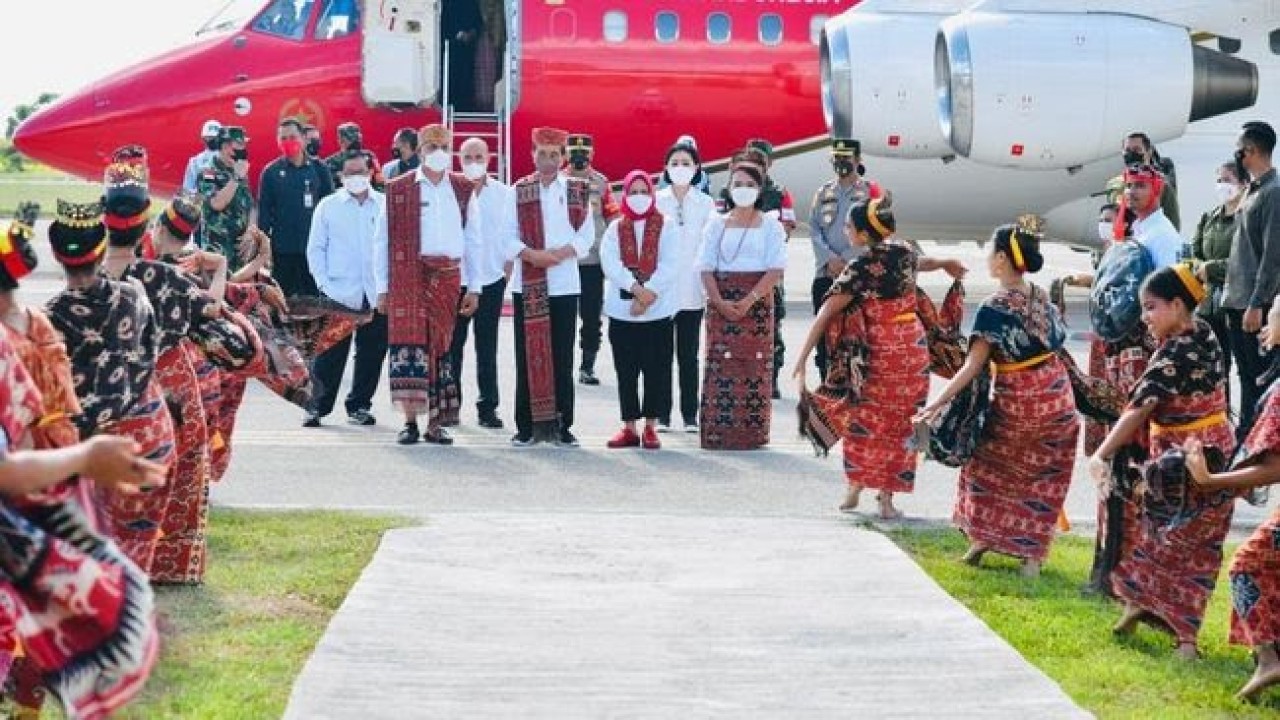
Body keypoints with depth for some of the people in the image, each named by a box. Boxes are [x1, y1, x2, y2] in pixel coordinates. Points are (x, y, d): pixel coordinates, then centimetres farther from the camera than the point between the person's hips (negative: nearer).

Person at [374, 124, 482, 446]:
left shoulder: (462, 190, 10)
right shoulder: (398, 189, 4)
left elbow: (472, 241, 12)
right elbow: (382, 241, 4)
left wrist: (473, 287, 7)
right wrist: (382, 287, -1)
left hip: (448, 278, 2)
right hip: (407, 276, -2)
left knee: (439, 346, 4)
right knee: (409, 342, -10)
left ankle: (434, 423, 9)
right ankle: (409, 421, -7)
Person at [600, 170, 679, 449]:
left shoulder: (666, 227, 5)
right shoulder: (615, 229, 9)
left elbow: (669, 265, -6)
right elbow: (610, 263, -5)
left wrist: (649, 294, -17)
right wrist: (637, 288, -19)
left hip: (658, 311, -1)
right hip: (622, 311, 2)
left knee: (656, 371, 0)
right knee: (626, 371, 4)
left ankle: (651, 427, 7)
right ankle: (630, 428, 10)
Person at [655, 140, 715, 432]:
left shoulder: (705, 203, 4)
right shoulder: (656, 200, 4)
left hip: (692, 291, 0)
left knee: (688, 355, 4)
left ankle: (690, 416, 8)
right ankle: (662, 415, 6)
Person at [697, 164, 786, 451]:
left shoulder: (770, 225, 5)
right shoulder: (717, 224, 11)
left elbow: (776, 269, -4)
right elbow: (706, 267, 4)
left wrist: (749, 300, -15)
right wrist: (719, 301, -11)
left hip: (757, 303, -1)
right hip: (722, 303, 1)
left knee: (755, 364, -4)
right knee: (720, 364, -5)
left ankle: (752, 432, -2)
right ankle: (719, 430, -5)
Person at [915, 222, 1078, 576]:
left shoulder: (994, 309, -17)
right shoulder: (1041, 296, 0)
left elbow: (973, 366, -21)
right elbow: (1058, 338, 10)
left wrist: (937, 404, -21)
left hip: (1015, 403, -4)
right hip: (1056, 398, 5)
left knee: (989, 467, 19)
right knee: (1043, 480, 11)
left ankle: (981, 538, 19)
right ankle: (1032, 554, 8)